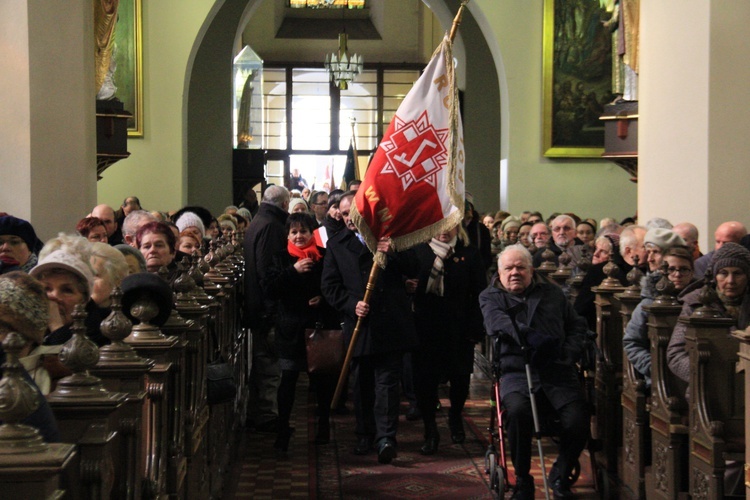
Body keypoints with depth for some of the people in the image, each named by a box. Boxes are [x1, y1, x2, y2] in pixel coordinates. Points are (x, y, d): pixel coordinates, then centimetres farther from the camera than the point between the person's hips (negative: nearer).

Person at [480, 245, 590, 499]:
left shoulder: (552, 293, 24)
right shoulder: (491, 297, 15)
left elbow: (577, 325, 21)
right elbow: (497, 321, -7)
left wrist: (568, 353, 0)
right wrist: (529, 336, -26)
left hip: (557, 373, 2)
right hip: (516, 371, -2)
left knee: (577, 419, -24)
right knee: (518, 410, -35)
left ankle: (560, 475, 6)